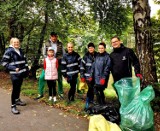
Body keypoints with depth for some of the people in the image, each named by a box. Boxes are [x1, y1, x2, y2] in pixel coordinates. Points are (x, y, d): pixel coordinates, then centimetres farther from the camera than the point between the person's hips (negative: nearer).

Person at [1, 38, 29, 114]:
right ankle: (13, 106, 1)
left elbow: (24, 60, 21)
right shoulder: (9, 51, -9)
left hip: (22, 73, 6)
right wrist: (14, 68, -18)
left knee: (19, 87, 16)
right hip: (14, 74, -6)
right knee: (15, 88, -6)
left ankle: (17, 100, 34)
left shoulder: (20, 51, 11)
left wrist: (26, 68, 13)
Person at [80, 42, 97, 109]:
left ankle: (91, 100, 29)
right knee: (90, 89, -8)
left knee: (93, 89, 12)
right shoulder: (86, 56, -3)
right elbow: (82, 66, -3)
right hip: (88, 76, -3)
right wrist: (82, 76, -6)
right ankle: (87, 104, 0)